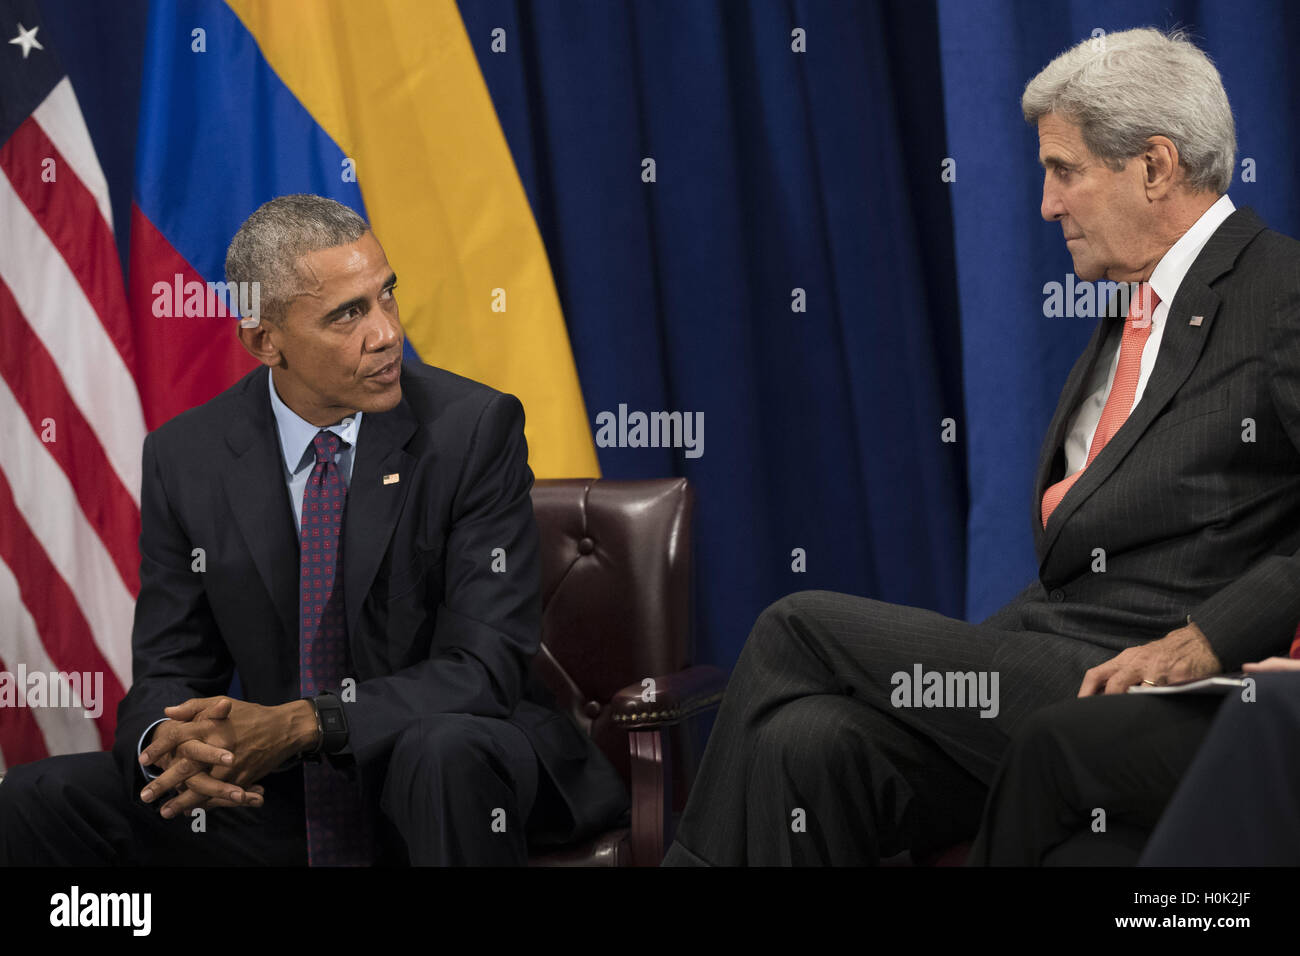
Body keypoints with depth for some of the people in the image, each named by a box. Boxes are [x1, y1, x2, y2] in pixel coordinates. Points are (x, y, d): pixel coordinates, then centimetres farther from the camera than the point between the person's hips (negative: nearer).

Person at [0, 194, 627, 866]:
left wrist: (302, 724, -30)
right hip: (277, 791, 3)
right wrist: (169, 744, -25)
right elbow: (166, 673, 2)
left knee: (449, 750, -38)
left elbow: (484, 666, -16)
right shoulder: (185, 458, -1)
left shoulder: (473, 428, -11)